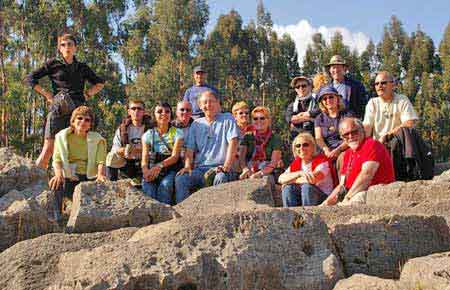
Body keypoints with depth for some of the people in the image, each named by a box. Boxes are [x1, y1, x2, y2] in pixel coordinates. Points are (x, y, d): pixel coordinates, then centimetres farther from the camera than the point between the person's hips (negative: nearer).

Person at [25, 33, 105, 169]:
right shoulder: (53, 64, 8)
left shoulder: (82, 67, 16)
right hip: (58, 110, -3)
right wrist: (46, 94, -1)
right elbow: (30, 78, 7)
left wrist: (87, 94, 12)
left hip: (78, 110, 3)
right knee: (48, 149, -7)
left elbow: (100, 83, 27)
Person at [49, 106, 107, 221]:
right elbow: (57, 159, -3)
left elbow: (101, 161, -4)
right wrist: (58, 173, -25)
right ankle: (57, 220, -16)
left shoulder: (97, 139, 6)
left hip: (89, 178, 1)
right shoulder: (62, 136, 6)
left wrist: (100, 175, -26)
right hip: (69, 178, -1)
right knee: (55, 185, -33)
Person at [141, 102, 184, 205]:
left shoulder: (177, 132, 5)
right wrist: (146, 171, -20)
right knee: (147, 185, -32)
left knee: (165, 185, -35)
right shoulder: (148, 134, 12)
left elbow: (175, 157, -7)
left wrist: (159, 166, -26)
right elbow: (144, 159, 4)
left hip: (170, 169, -1)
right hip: (152, 169, 1)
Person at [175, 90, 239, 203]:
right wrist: (187, 166, -6)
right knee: (180, 179, -24)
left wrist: (226, 167, -16)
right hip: (200, 168, 4)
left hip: (220, 168, -3)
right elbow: (190, 149, 13)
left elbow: (233, 143, -4)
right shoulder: (196, 124, 20)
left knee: (221, 178, -38)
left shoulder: (227, 119, 7)